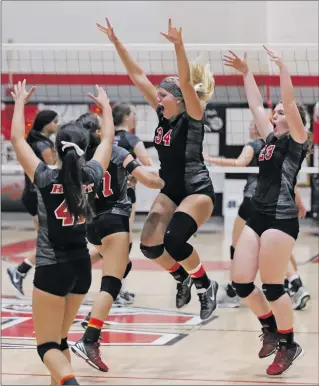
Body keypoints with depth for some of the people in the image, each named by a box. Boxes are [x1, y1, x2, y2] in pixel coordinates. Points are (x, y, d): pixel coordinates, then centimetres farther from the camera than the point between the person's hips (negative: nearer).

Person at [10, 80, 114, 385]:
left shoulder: (45, 178, -14)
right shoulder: (91, 175, -4)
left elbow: (17, 139, -2)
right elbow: (108, 139, 14)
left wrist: (20, 102, 11)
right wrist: (105, 106, 29)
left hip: (52, 268, -5)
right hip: (81, 265, 5)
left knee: (47, 345, -4)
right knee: (60, 339, 20)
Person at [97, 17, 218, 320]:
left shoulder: (192, 117, -14)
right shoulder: (164, 115, 3)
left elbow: (185, 82, -32)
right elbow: (137, 76, 2)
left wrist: (178, 45, -45)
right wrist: (116, 42, -3)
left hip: (197, 190, -7)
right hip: (170, 190, 7)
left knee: (173, 240, -26)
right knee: (149, 245, -6)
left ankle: (205, 286, -3)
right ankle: (183, 279, 21)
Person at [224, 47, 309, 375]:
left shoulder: (296, 141, -3)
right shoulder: (270, 140, 16)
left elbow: (290, 103, -16)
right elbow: (255, 106, 23)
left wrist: (282, 68, -19)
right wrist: (246, 72, 23)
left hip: (281, 219, -8)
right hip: (257, 216, 8)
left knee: (272, 286, -5)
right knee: (240, 282, 3)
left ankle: (288, 344, 10)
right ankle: (270, 328, 23)